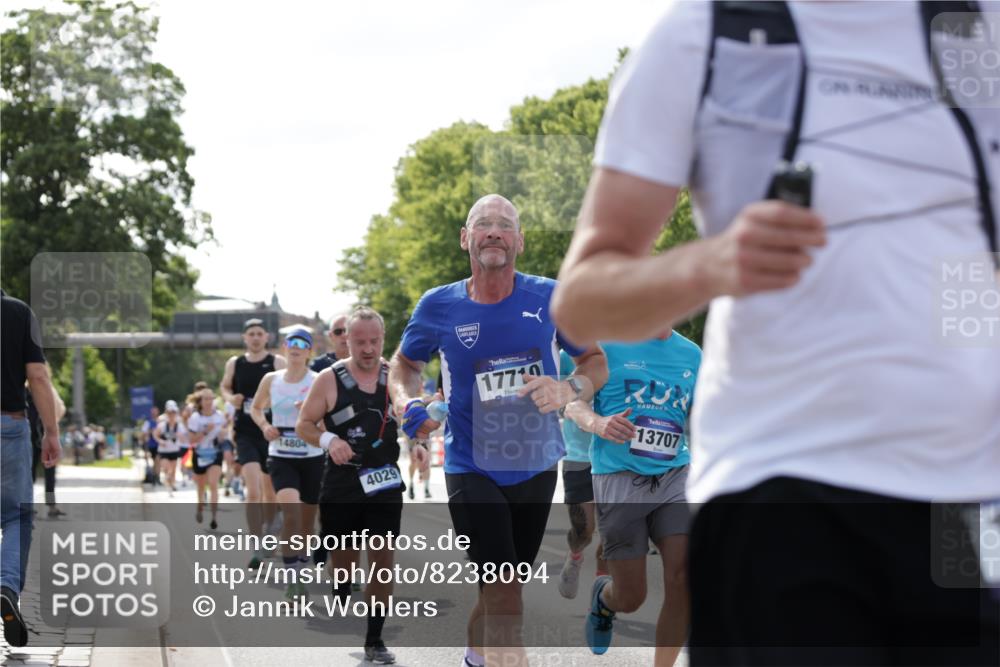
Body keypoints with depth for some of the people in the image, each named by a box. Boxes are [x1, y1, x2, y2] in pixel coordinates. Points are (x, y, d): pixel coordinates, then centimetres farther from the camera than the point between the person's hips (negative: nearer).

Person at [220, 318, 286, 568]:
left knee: (270, 492, 13)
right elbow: (224, 387, 21)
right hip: (245, 433, 0)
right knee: (253, 491, -15)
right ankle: (257, 549, -16)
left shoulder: (277, 362, -3)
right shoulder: (234, 364, 5)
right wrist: (230, 398, 0)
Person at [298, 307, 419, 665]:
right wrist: (328, 440, -21)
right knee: (340, 557, 10)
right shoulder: (329, 379, -5)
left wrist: (418, 444, -9)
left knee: (383, 559, -4)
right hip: (341, 484, -1)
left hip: (385, 484, 1)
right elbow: (304, 424, -1)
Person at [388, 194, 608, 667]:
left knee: (501, 591, 19)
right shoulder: (438, 307, -8)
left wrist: (570, 388, -18)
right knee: (505, 601, -16)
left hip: (535, 466, 3)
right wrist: (408, 403, -11)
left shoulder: (550, 298, -8)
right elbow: (404, 364, 10)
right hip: (471, 468, -3)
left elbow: (596, 361, 4)